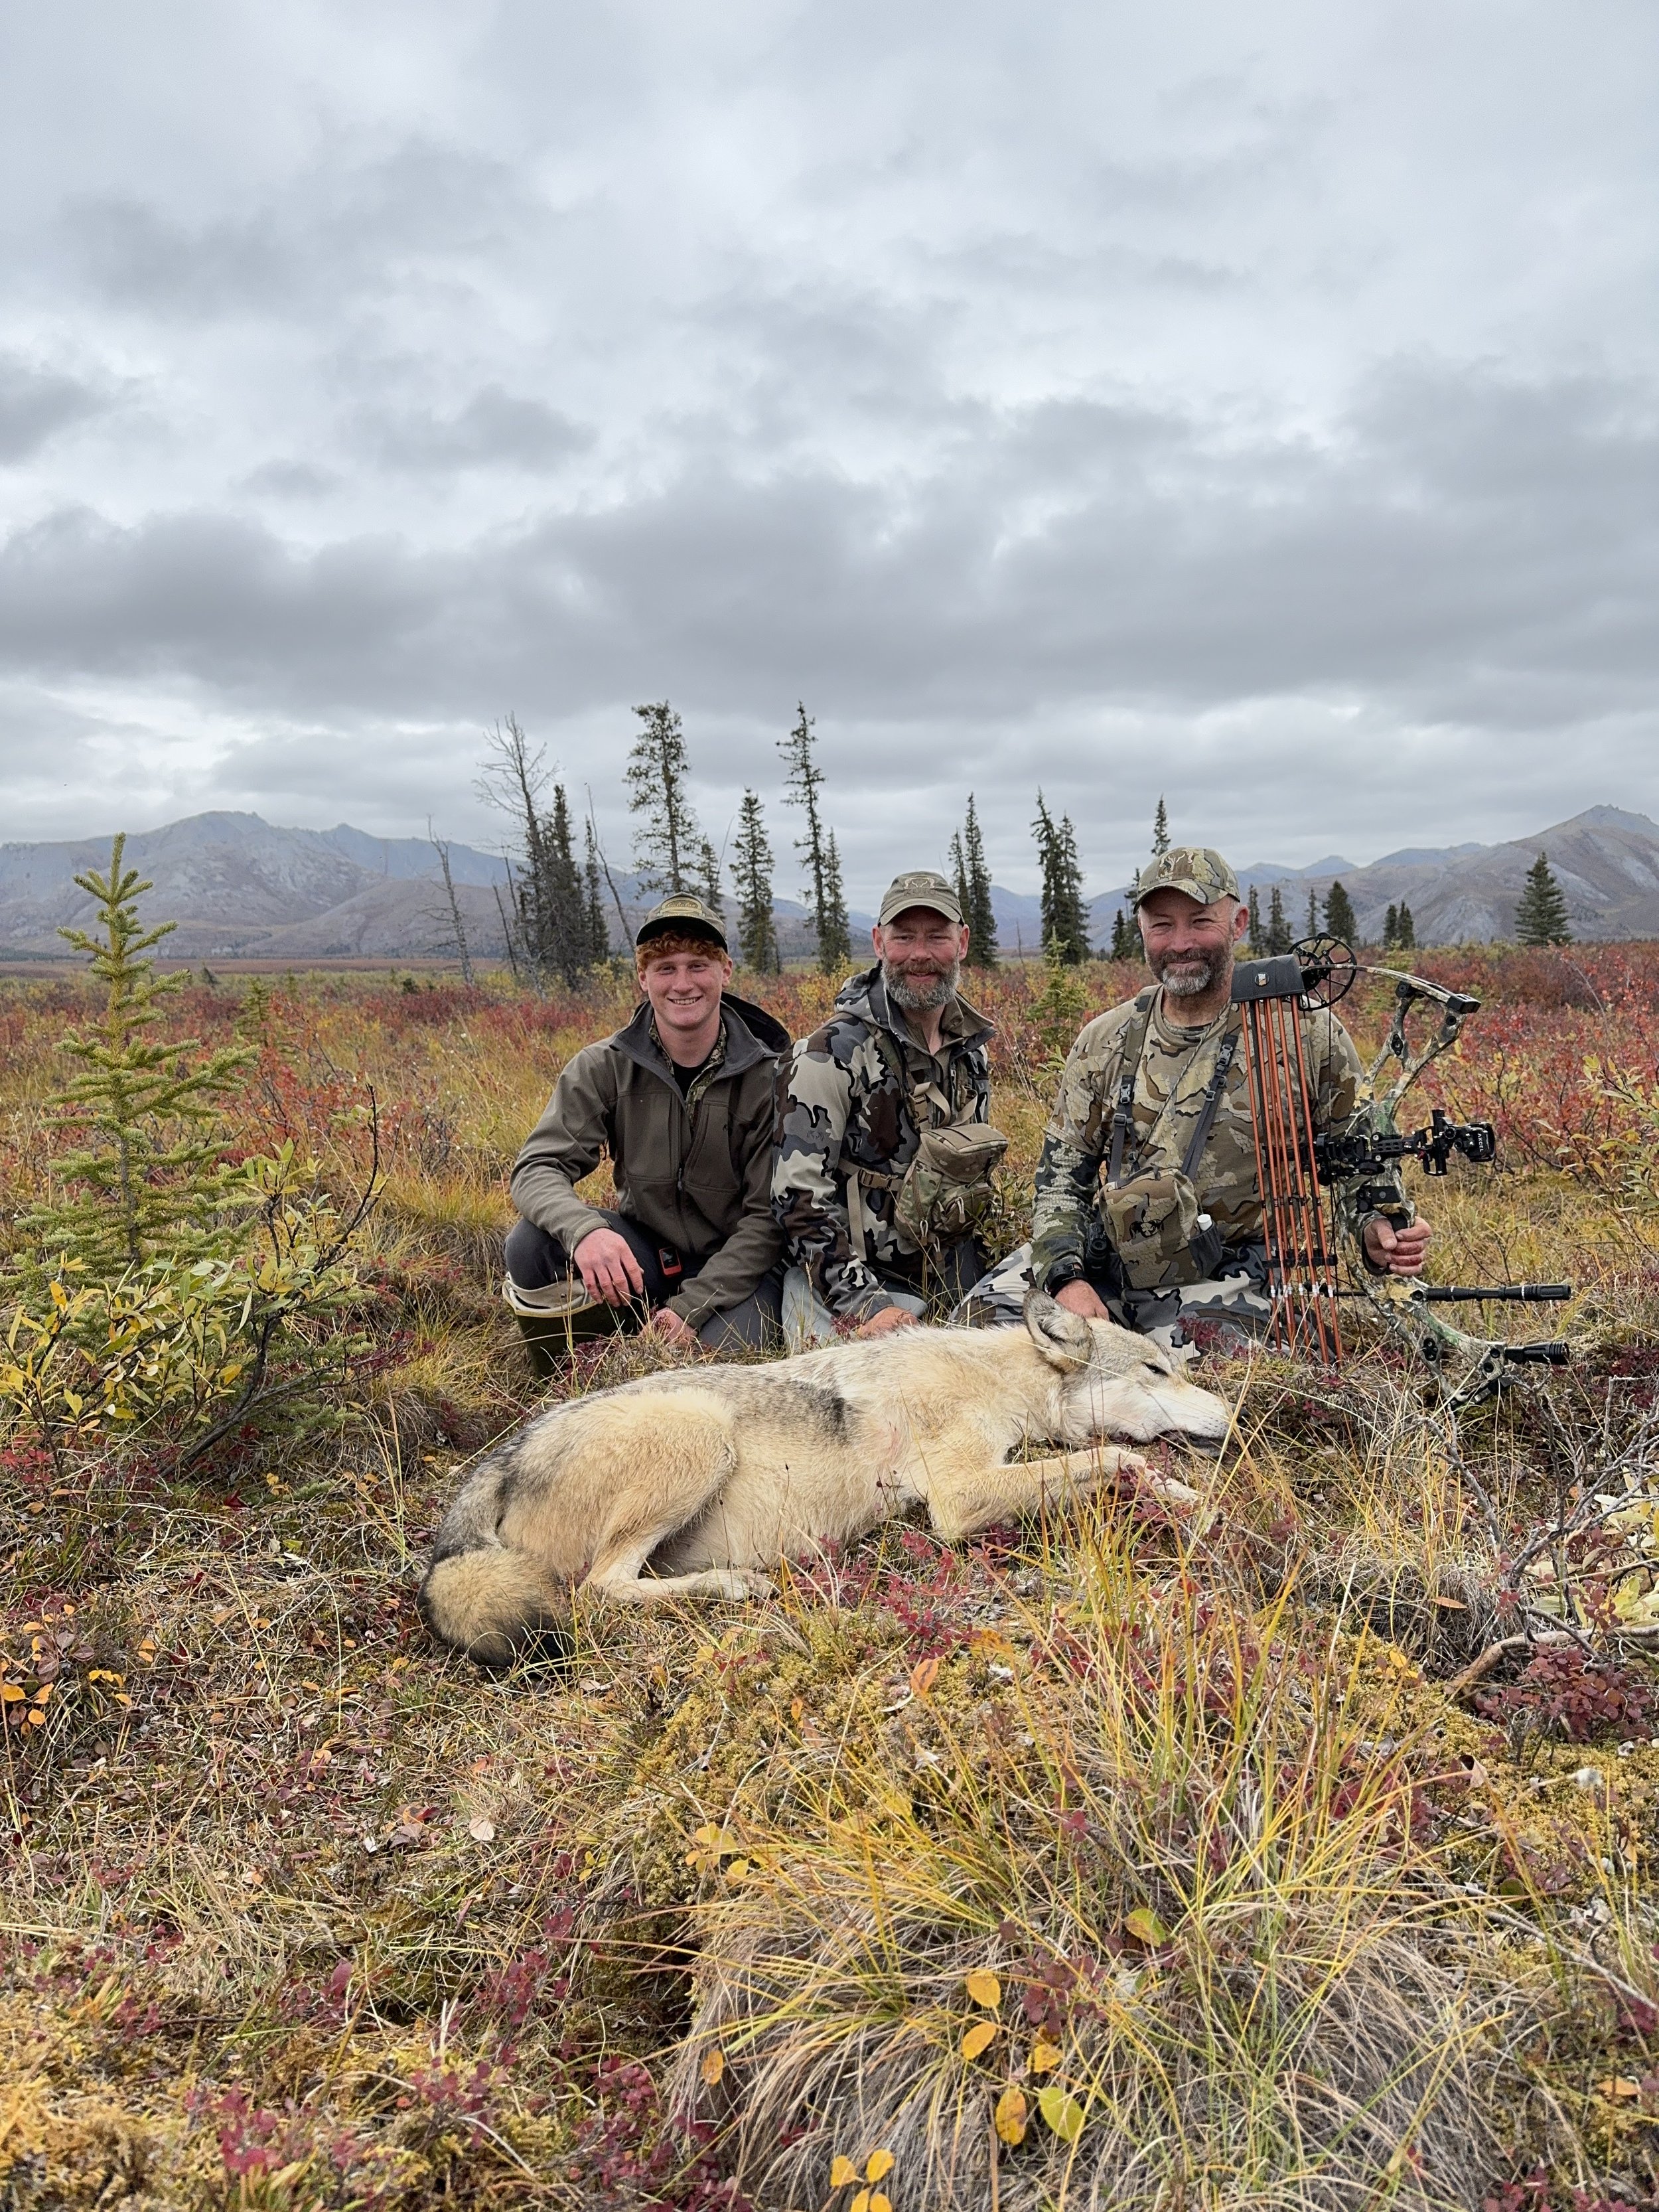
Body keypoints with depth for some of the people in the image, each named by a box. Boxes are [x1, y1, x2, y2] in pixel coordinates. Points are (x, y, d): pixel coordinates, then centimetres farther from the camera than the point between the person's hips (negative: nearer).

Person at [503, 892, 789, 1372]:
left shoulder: (769, 1076, -12)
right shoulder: (603, 1068, -7)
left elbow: (768, 1214, -12)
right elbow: (537, 1168, -15)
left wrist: (691, 1308, -22)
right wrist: (584, 1229, -38)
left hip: (737, 1263, -2)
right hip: (643, 1254, 3)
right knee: (531, 1244, -24)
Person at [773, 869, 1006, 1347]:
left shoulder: (972, 1051, 9)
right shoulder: (834, 1052, -13)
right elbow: (799, 1195, -16)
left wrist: (984, 1287, 17)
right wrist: (863, 1304, -22)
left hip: (953, 1294, 6)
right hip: (841, 1286, -6)